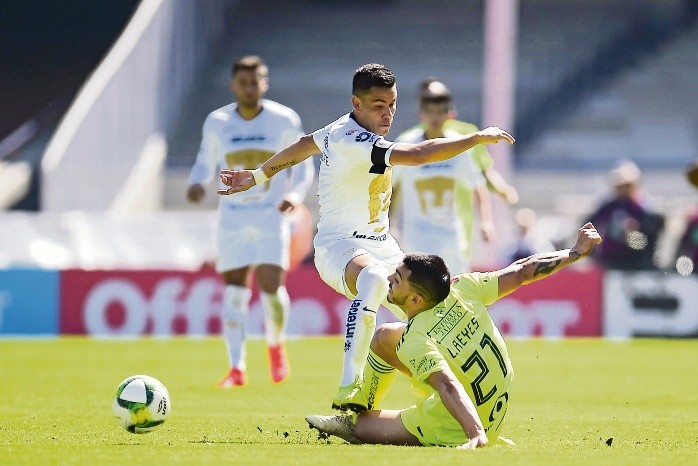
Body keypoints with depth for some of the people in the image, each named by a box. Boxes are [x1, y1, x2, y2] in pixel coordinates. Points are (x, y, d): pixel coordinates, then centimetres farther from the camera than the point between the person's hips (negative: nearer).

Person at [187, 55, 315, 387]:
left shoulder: (285, 120, -4)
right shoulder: (216, 123, 1)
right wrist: (196, 183, -9)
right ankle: (237, 369, 4)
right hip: (232, 218, 2)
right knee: (234, 291, -1)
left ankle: (276, 346, 16)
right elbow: (205, 162, 13)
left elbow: (303, 166, 3)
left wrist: (296, 194, -15)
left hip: (272, 216, -2)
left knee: (271, 287, -13)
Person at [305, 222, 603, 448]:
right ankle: (358, 411, 31)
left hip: (453, 429, -8)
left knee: (356, 429, 3)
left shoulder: (415, 342, -32)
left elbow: (448, 386, -45)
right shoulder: (461, 289, -15)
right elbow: (523, 271, -10)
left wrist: (476, 435, -56)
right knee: (384, 336, 13)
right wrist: (576, 252, 1)